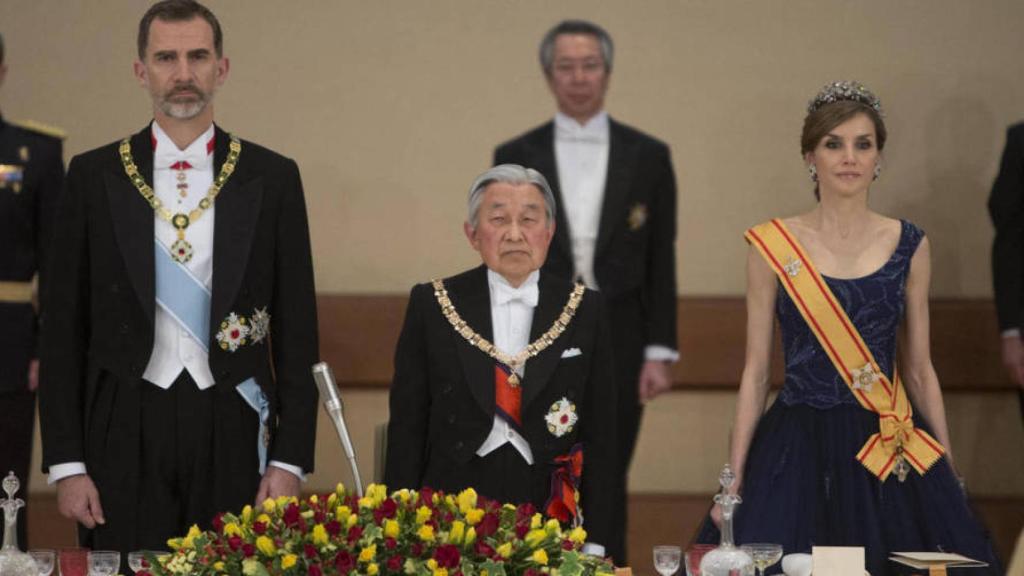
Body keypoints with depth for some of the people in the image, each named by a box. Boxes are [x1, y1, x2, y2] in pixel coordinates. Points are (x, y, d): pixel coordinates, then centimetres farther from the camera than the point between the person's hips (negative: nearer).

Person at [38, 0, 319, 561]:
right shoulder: (94, 176, 4)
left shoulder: (271, 177, 5)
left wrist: (290, 459, -1)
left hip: (234, 429, 0)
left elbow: (296, 327, 5)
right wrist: (66, 462, -1)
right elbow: (64, 325, 5)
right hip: (127, 431, 0)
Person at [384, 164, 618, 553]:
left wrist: (594, 543, 1)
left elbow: (599, 432, 6)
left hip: (551, 517, 1)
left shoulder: (584, 311, 5)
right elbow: (407, 426, 5)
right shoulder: (431, 305, 4)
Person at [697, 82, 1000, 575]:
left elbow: (919, 368, 11)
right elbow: (756, 370, 3)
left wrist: (949, 472, 9)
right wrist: (733, 479, 0)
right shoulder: (772, 247, 0)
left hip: (891, 449, 2)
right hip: (799, 447, -1)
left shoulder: (909, 247, 6)